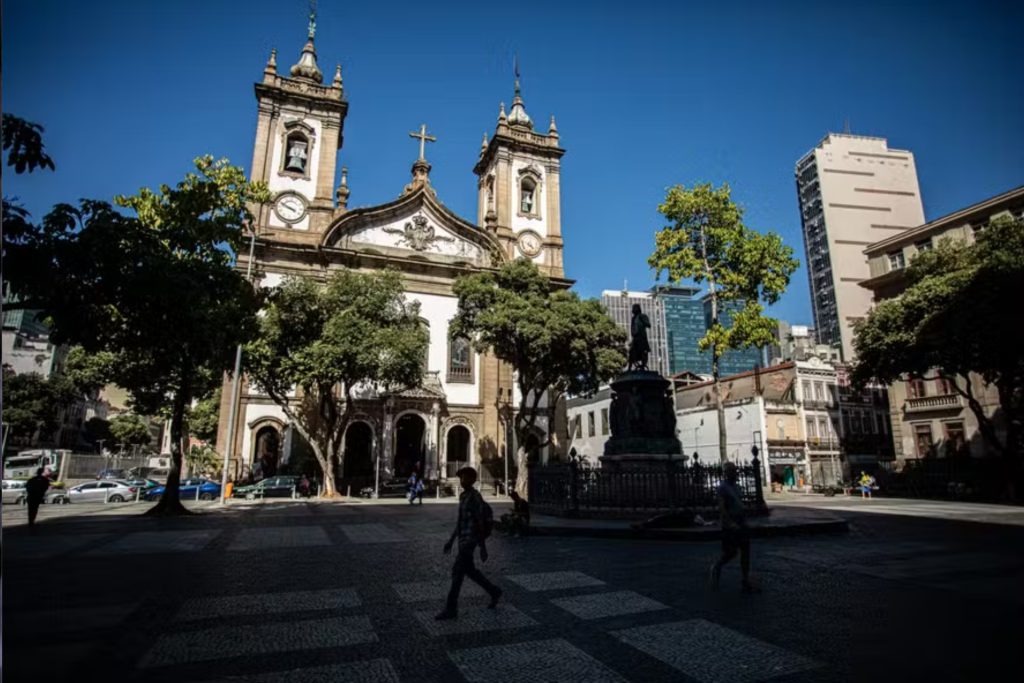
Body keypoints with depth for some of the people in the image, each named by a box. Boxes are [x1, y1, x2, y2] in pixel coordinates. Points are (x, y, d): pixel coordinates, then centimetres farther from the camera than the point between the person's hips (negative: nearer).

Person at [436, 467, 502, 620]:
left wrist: (483, 548, -17)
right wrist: (451, 540, 19)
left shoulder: (475, 497, -17)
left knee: (457, 571, -7)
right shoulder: (463, 496, 12)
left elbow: (481, 524, -18)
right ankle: (494, 592, 33)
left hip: (470, 539, -10)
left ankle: (451, 609, 2)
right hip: (463, 539, 10)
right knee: (469, 570, 17)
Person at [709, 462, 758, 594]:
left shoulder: (736, 486, 12)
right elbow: (721, 508, -21)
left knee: (745, 552, 6)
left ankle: (747, 583, 13)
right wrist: (730, 523, -26)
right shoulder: (722, 487, -14)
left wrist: (744, 518, 15)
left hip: (741, 525, 8)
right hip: (730, 527, -8)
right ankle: (716, 568, 24)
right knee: (731, 553, -2)